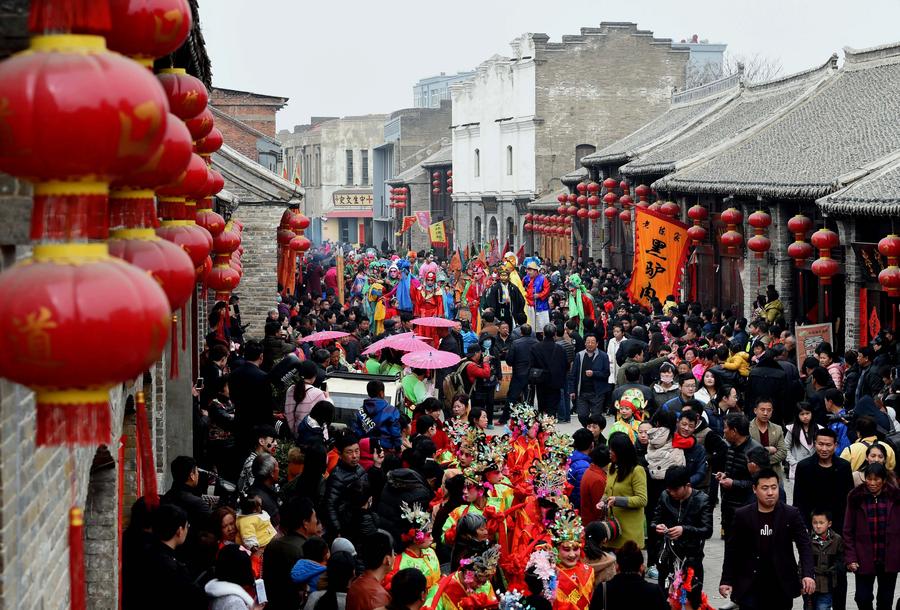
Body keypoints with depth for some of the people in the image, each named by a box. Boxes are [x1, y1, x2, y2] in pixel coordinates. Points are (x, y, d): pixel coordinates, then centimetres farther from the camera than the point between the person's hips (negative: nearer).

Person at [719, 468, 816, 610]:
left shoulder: (791, 515, -2)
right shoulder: (742, 516, -1)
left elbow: (804, 545, -8)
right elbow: (732, 550, 4)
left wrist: (808, 574, -23)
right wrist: (727, 580, -1)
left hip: (781, 588, 1)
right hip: (750, 588, -1)